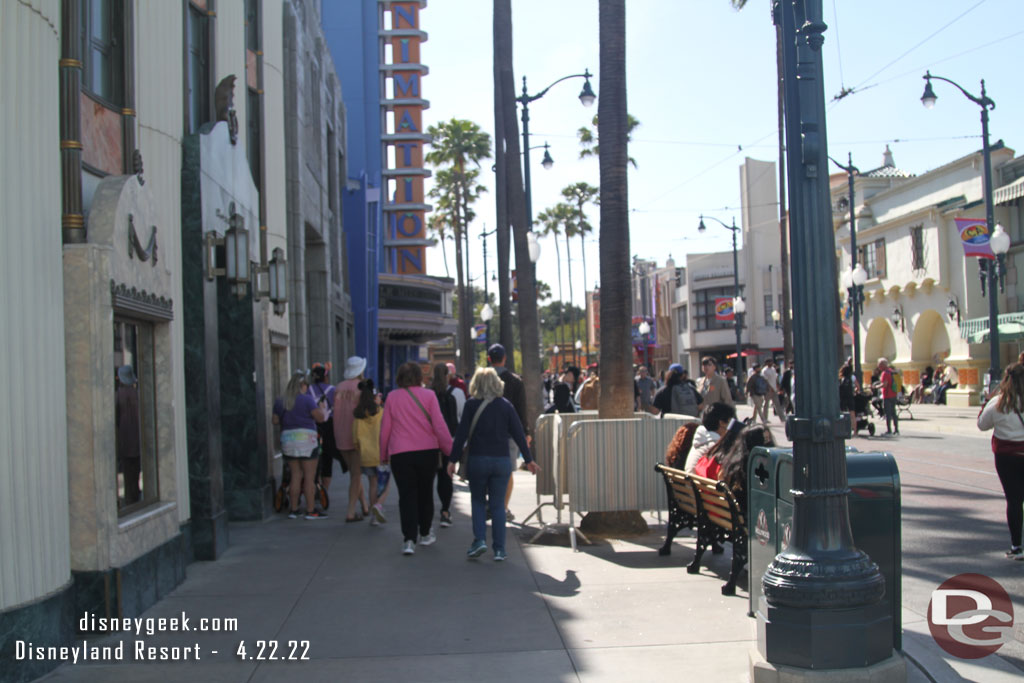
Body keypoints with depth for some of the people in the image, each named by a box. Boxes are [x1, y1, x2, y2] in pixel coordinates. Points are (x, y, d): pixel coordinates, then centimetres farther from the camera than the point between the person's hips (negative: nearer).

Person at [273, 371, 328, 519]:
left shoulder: (280, 402, 7)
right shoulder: (306, 400, -9)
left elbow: (275, 420, 13)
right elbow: (320, 417, -11)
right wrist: (322, 406, 8)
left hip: (287, 440, 5)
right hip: (306, 440, -5)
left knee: (295, 476, 12)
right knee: (309, 477, 1)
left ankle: (293, 509, 14)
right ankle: (310, 511, 2)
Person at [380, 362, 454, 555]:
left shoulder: (392, 397, 0)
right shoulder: (428, 395, -3)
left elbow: (385, 428, 4)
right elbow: (439, 426, -5)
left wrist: (383, 455, 15)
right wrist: (450, 449, 4)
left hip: (400, 454, 0)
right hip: (427, 452, 0)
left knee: (406, 495, 2)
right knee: (425, 492, 16)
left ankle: (409, 540, -9)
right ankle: (425, 534, 28)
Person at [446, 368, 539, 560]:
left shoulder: (471, 405, -3)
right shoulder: (506, 405, 2)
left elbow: (461, 434, -5)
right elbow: (518, 434, 3)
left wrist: (452, 459, 1)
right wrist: (528, 460, 11)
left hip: (477, 460, -1)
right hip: (502, 461, 1)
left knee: (477, 501, 15)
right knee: (497, 505, 7)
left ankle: (479, 540, 0)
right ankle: (499, 549, 6)